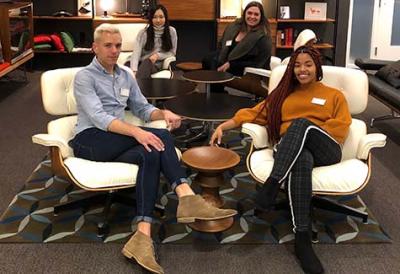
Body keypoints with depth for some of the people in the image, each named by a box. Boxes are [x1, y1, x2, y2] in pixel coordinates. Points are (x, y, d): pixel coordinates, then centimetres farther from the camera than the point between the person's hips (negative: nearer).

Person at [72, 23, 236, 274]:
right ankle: (187, 197, -42)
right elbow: (98, 118, -18)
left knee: (151, 154, -30)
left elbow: (142, 108, 22)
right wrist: (136, 131, -33)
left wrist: (163, 113, -4)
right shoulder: (84, 77, -3)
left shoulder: (126, 76, 19)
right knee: (160, 138, -28)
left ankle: (143, 235, -44)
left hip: (118, 143, 6)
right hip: (90, 141, -6)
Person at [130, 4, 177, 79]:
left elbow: (172, 53, 10)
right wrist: (134, 70, -29)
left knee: (147, 63, -35)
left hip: (159, 65, 0)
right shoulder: (143, 32, 1)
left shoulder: (171, 31, 4)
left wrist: (158, 55, -10)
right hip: (142, 65, 1)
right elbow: (136, 53, -10)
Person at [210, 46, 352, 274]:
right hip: (290, 151, 1)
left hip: (326, 150, 0)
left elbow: (341, 129, 7)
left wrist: (303, 129, -5)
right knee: (302, 160, -40)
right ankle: (302, 239, -45)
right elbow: (255, 113, 20)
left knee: (301, 123, -35)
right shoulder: (283, 93, 28)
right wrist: (223, 126, 8)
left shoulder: (334, 96, 21)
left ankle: (272, 185, -42)